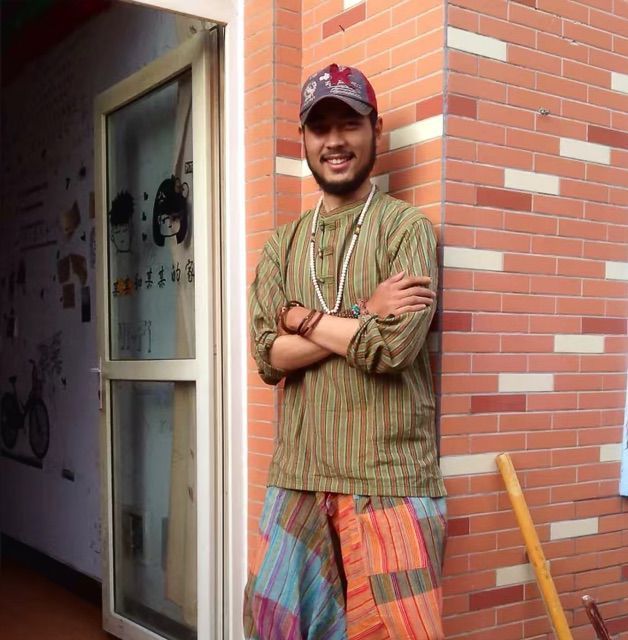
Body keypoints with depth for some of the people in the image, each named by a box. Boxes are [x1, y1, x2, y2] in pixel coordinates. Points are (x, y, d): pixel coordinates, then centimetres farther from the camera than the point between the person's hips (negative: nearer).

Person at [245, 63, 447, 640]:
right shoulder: (284, 244, 11)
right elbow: (269, 356, -2)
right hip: (298, 476, 5)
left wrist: (304, 317, -5)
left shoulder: (406, 228, -3)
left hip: (387, 478, -5)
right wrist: (362, 320, -11)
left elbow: (394, 347, -17)